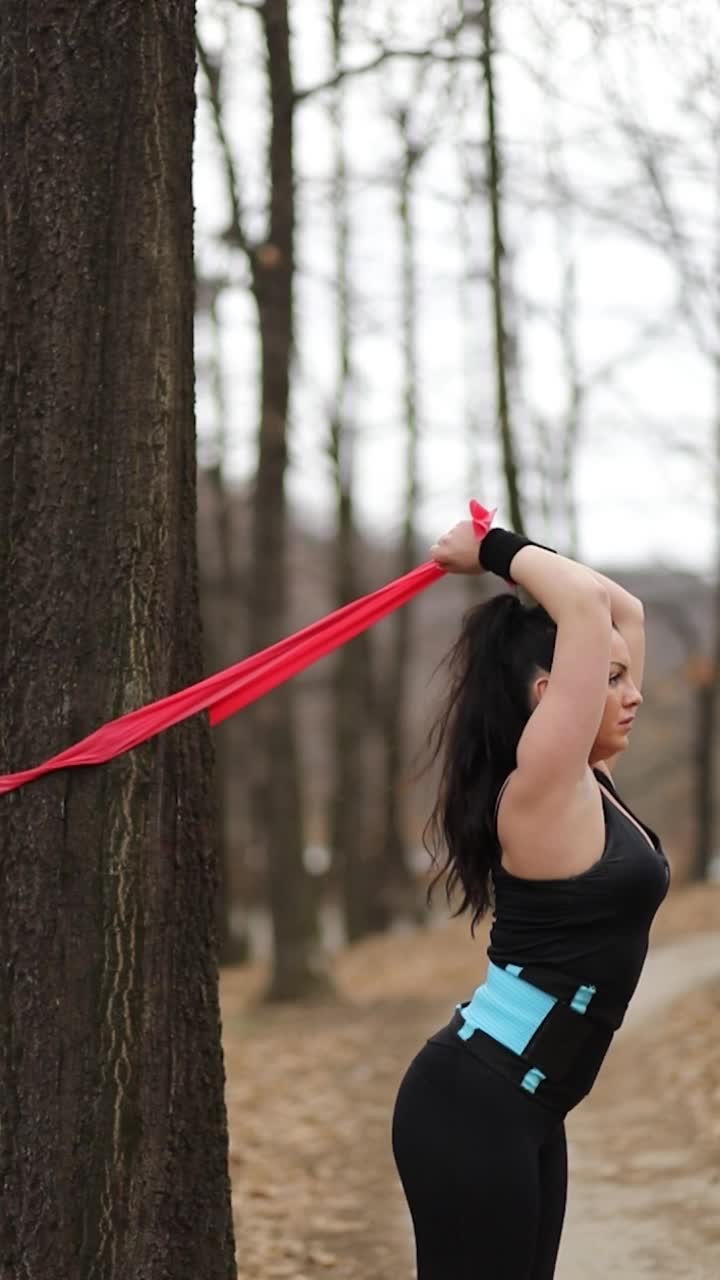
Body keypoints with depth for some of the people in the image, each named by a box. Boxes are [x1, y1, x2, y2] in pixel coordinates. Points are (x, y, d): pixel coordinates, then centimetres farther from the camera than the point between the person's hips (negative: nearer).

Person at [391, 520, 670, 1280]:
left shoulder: (588, 782, 9)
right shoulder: (542, 788, -16)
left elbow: (618, 609, 16)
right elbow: (584, 603, -23)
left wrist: (504, 554, 10)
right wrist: (497, 553, -8)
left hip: (524, 1108, 10)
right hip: (473, 1104, -10)